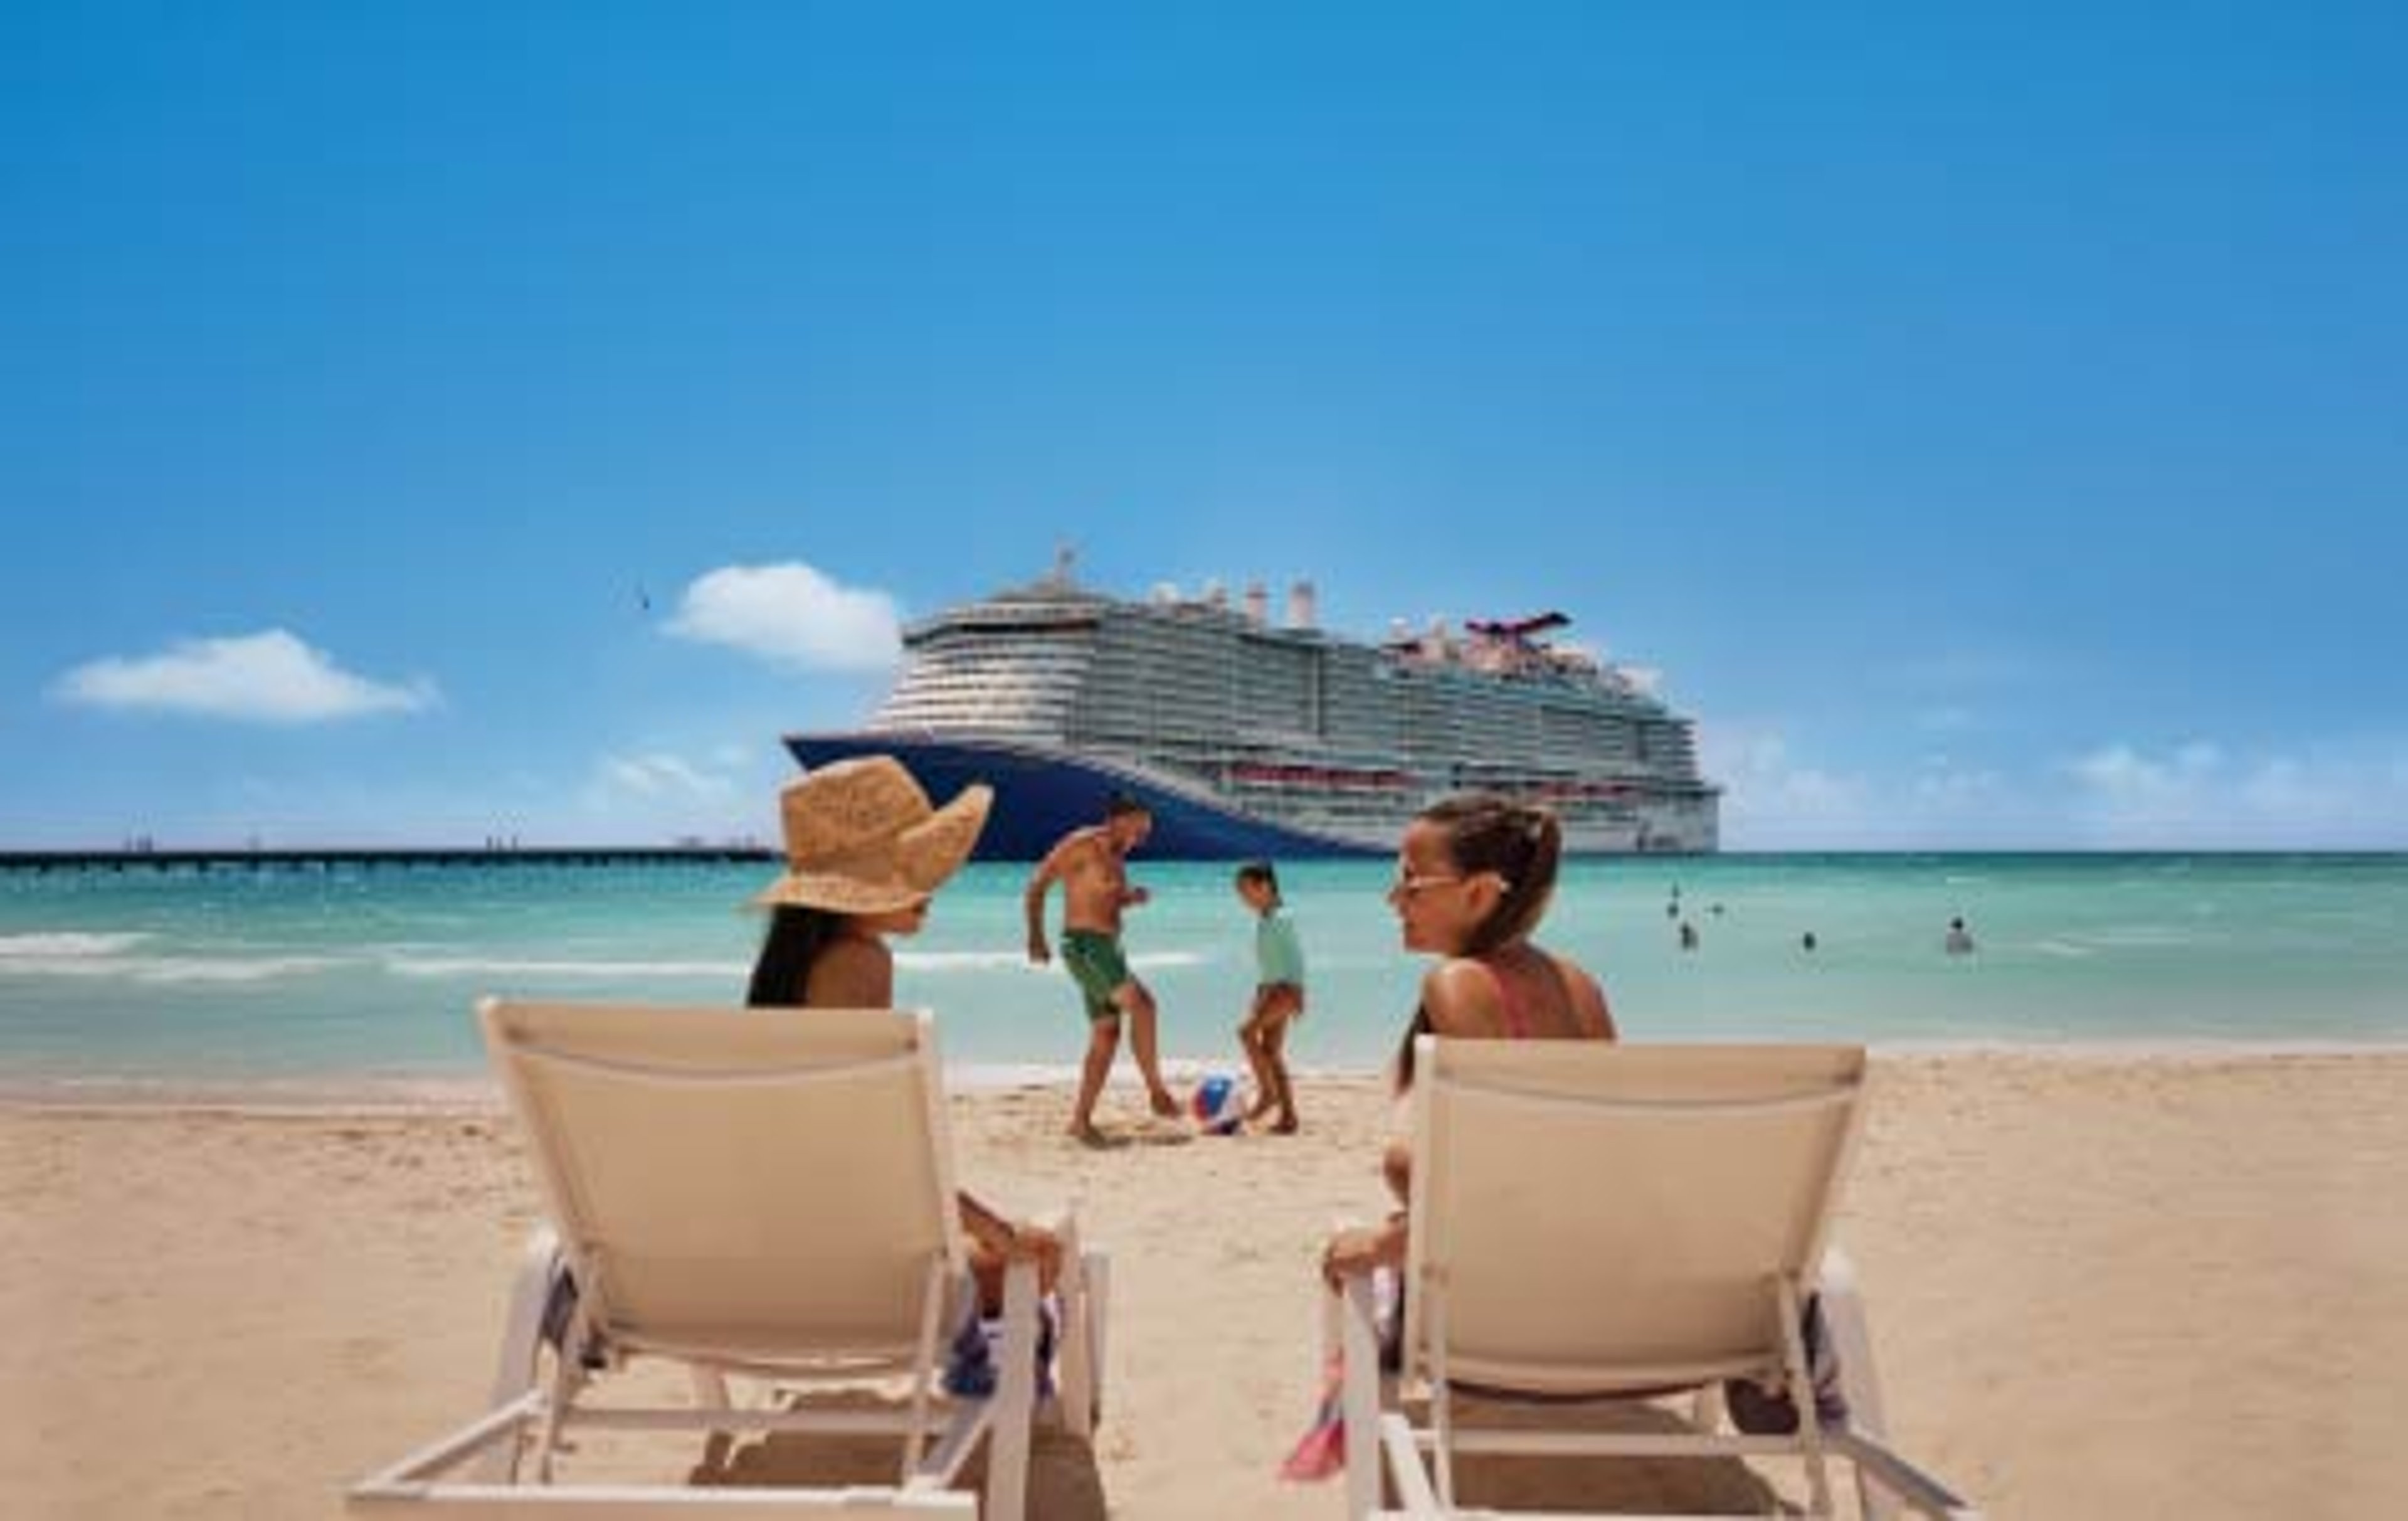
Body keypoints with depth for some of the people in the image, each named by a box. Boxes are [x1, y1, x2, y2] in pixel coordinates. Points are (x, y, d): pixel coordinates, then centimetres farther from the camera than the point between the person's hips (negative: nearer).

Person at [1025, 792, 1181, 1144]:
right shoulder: (1081, 844, -10)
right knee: (1141, 1004, -21)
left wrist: (1131, 898, 6)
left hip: (1109, 947, 9)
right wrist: (1036, 936, -20)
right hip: (1084, 945, -9)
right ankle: (1157, 1091, -14)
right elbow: (1037, 885, -13)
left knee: (1106, 1035, 6)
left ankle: (1081, 1120, 11)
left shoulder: (1116, 856, 16)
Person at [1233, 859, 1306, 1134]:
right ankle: (1287, 1115, 10)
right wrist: (1260, 992, 22)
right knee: (1271, 1052, 7)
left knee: (1247, 1031, -21)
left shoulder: (1281, 918, -13)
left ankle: (1268, 1091, -12)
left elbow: (1295, 955, -16)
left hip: (1285, 988, -10)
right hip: (1267, 988, 10)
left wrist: (1297, 992, -19)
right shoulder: (1261, 920, 14)